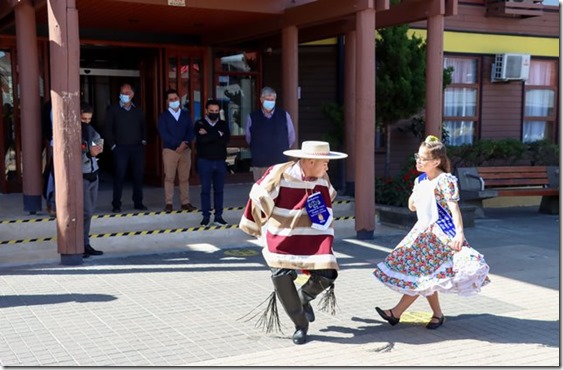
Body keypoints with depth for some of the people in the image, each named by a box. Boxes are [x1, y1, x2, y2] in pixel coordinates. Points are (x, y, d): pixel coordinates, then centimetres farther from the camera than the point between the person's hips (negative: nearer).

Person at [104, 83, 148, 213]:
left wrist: (143, 141, 8)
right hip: (121, 148, -3)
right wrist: (112, 145, -5)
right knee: (119, 176, -5)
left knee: (138, 176, 4)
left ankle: (138, 202, 14)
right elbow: (108, 129, 1)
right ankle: (116, 205, 0)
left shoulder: (138, 111, 13)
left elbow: (143, 127, 21)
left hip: (137, 148, 3)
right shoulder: (113, 110, 3)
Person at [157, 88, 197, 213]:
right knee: (169, 178, -3)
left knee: (184, 178, 3)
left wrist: (185, 143, -12)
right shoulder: (163, 116, 4)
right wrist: (178, 144, -15)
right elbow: (163, 133, -7)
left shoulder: (186, 114, 13)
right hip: (169, 150, -2)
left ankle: (185, 202, 7)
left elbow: (191, 131, 7)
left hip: (185, 150, 2)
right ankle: (168, 203, 0)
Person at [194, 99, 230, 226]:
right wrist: (218, 134, -11)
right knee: (205, 190, 1)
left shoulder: (223, 124, 8)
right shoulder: (200, 124, 1)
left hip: (220, 161, 2)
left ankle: (218, 216, 9)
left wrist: (209, 135, -13)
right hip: (205, 161, -2)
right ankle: (206, 216, 5)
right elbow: (202, 139, -18)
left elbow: (226, 140, -10)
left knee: (219, 190, 5)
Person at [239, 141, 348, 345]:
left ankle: (304, 298, 22)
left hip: (313, 237, 3)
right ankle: (301, 325, 6)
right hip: (282, 238, -3)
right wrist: (261, 226, 7)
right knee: (281, 276, -15)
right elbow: (258, 197, -5)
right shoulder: (280, 174, -17)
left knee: (326, 274, -13)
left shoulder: (322, 179, -1)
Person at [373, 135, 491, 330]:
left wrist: (459, 233, -29)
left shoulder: (445, 180, -14)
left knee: (421, 273, -6)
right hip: (423, 231, 9)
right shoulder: (420, 180, 10)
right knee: (424, 274, 9)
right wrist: (413, 197, -4)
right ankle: (437, 314, 21)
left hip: (440, 232, -9)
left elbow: (454, 208, -20)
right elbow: (412, 207, 17)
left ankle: (397, 312, -2)